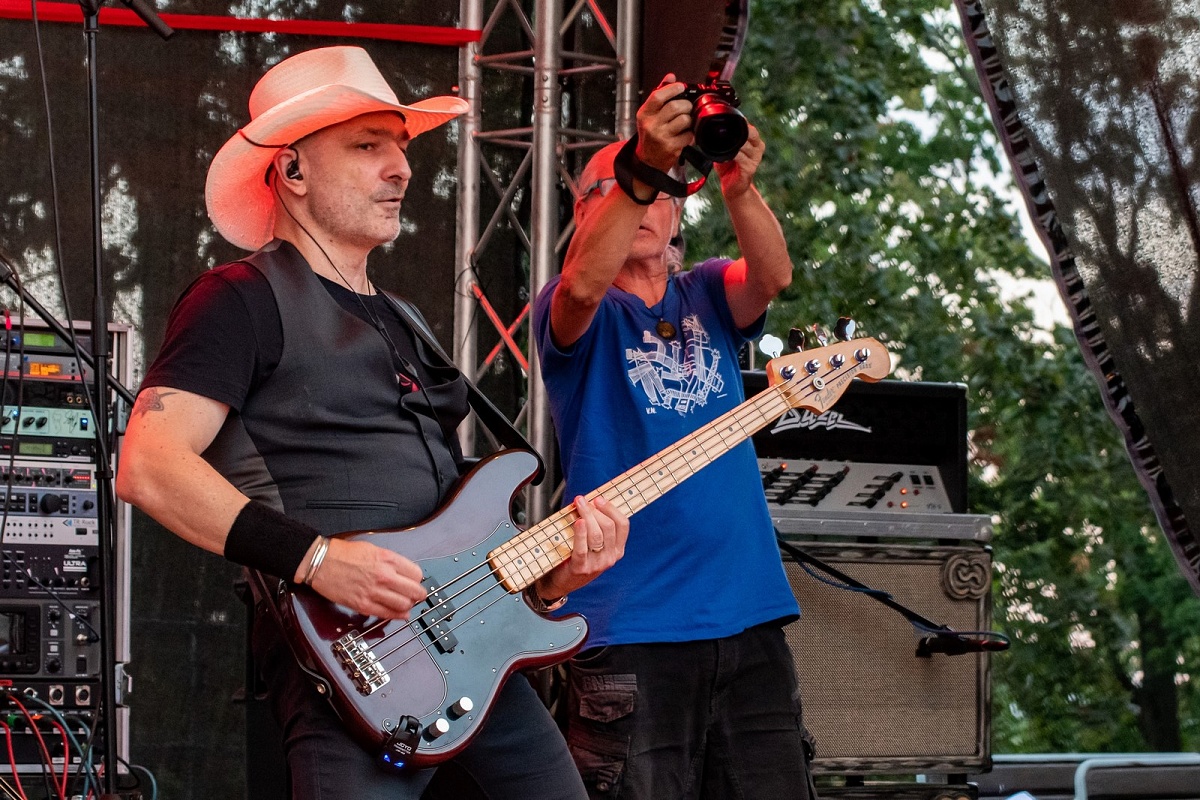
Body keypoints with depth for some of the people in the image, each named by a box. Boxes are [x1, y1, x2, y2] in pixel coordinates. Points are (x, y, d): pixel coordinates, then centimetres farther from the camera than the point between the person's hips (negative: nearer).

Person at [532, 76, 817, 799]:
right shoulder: (582, 315, 4)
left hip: (750, 617, 4)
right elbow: (583, 285, -21)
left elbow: (773, 275, -7)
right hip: (631, 629, -4)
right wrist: (642, 169, -36)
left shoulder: (707, 297, 16)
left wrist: (741, 188, -28)